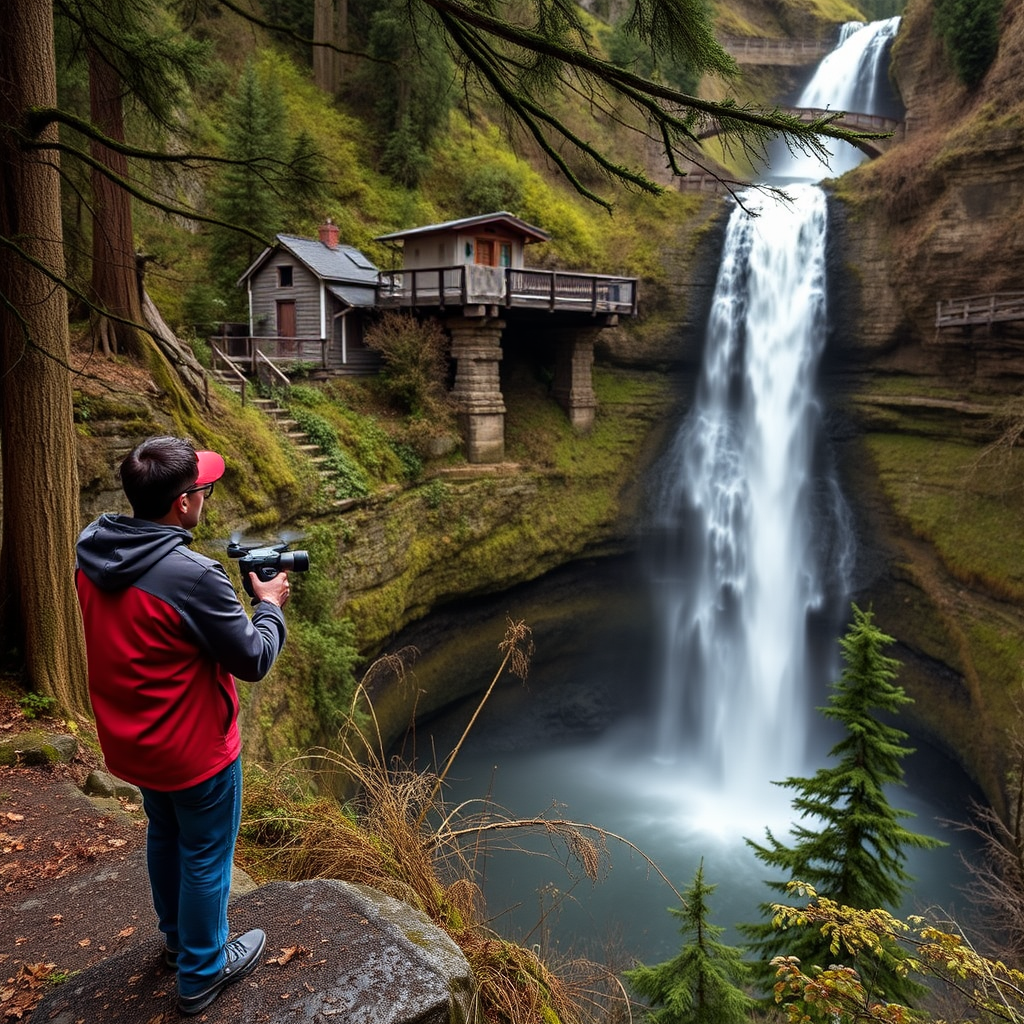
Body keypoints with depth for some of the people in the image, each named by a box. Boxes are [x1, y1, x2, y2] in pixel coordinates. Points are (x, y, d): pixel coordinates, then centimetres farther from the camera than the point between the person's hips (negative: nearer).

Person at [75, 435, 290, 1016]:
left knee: (164, 836, 29)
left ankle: (177, 937, 52)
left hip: (130, 743, 8)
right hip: (196, 749, -8)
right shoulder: (194, 576, -33)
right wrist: (270, 604, -6)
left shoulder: (91, 555, -8)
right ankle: (202, 973, 36)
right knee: (206, 858, 15)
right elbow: (254, 660, -23)